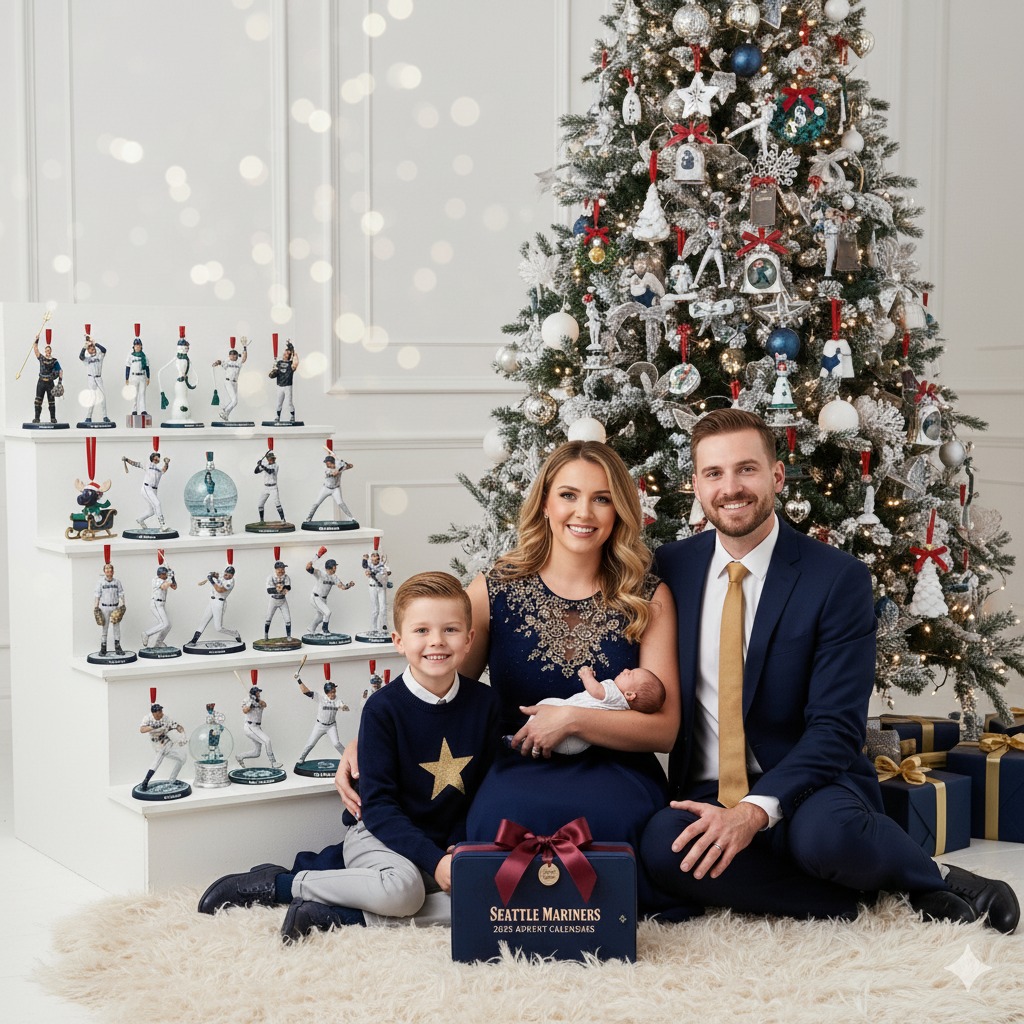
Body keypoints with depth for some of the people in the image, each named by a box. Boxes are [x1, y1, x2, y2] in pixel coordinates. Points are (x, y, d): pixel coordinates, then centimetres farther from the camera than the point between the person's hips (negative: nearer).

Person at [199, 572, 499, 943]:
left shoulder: (483, 702, -3)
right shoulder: (383, 708, -14)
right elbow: (378, 804, -15)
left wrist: (461, 848, -11)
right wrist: (434, 861, -24)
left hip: (447, 842, 4)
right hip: (378, 834, -4)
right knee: (402, 887, -36)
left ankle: (337, 914, -22)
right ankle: (275, 883, -13)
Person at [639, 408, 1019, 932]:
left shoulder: (839, 579, -6)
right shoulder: (671, 566, 7)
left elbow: (835, 726, -11)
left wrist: (757, 809, -25)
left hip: (807, 789, -3)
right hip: (706, 793, 4)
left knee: (825, 834, -39)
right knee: (661, 846, -32)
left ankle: (926, 874, -1)